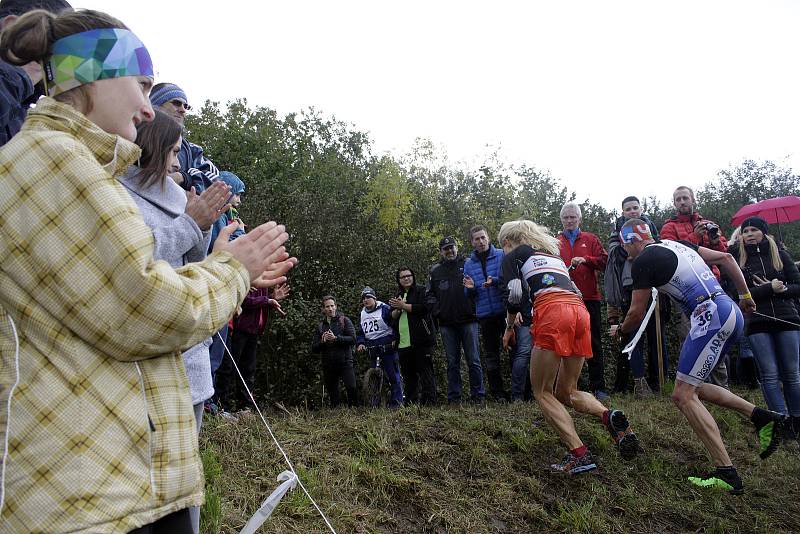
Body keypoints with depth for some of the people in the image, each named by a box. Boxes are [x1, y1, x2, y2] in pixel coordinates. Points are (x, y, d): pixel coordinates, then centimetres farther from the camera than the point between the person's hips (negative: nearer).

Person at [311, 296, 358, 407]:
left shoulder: (345, 321, 5)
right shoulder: (320, 326, 15)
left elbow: (353, 339, -7)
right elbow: (314, 349, 10)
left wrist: (335, 338, -16)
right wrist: (323, 341, -9)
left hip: (345, 362, -4)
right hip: (328, 365, 4)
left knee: (351, 388, -21)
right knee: (333, 397, 7)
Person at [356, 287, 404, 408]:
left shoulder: (384, 309, -4)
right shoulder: (363, 314, 16)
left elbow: (396, 325, -6)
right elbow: (359, 332, 23)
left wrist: (395, 339, -13)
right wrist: (360, 343, 7)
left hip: (388, 349, -6)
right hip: (372, 352, 6)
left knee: (393, 376, -6)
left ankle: (397, 402, -3)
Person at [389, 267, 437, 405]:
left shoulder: (421, 291, 3)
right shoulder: (397, 296, 22)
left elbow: (423, 307, -14)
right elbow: (392, 317, 15)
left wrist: (402, 305, -8)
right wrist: (397, 309, -6)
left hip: (421, 342, -6)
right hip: (403, 343, 6)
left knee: (425, 372, -6)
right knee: (408, 375, 9)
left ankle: (429, 402, -6)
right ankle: (410, 403, 14)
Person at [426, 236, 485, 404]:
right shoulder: (435, 271, 11)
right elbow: (429, 295, 13)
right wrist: (437, 312, 2)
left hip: (468, 321, -2)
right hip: (447, 324, 2)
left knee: (474, 360, -1)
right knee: (452, 363, 7)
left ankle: (478, 396, 6)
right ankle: (454, 398, 12)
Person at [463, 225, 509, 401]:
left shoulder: (502, 255, 0)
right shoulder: (469, 264, 10)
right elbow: (469, 295, 13)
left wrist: (495, 281, -23)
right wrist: (470, 288, -9)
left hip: (505, 311, -3)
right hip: (485, 315, 3)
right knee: (491, 355, 8)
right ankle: (497, 392, 17)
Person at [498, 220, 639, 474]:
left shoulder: (515, 255, 15)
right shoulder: (553, 254, 35)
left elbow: (514, 294, 2)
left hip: (552, 312, -6)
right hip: (580, 312, 6)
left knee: (543, 392, 5)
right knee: (567, 392, 16)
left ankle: (579, 454, -9)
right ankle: (610, 417, -11)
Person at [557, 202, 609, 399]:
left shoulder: (590, 239, 12)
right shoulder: (556, 242, 11)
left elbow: (604, 260, 1)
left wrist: (585, 259, -14)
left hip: (589, 298, 0)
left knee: (594, 344, 4)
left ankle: (598, 386, 11)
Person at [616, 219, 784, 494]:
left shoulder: (643, 261, -6)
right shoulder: (677, 244, 19)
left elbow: (637, 313, 0)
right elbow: (725, 258, 21)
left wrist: (621, 329, 20)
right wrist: (745, 295, 27)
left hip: (711, 316, -9)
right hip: (731, 312, 9)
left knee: (684, 395, -5)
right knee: (692, 388, 17)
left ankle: (726, 473, -7)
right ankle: (762, 416, 11)